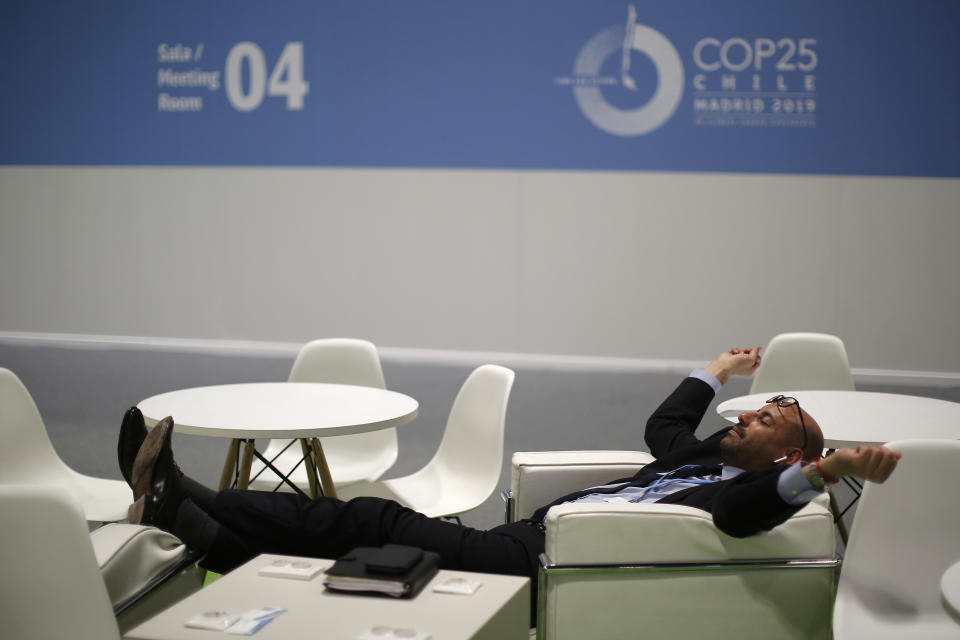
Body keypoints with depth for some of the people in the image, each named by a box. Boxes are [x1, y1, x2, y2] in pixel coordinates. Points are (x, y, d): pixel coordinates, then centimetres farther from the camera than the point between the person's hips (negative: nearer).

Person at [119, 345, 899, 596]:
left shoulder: (744, 487, -5)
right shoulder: (705, 458, 22)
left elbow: (738, 511, -29)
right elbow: (664, 425, 42)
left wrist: (824, 473, -45)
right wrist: (715, 375, 53)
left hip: (538, 564, -9)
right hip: (525, 536, 9)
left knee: (375, 525, -18)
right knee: (355, 517, -3)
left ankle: (185, 518, -17)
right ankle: (179, 498, -7)